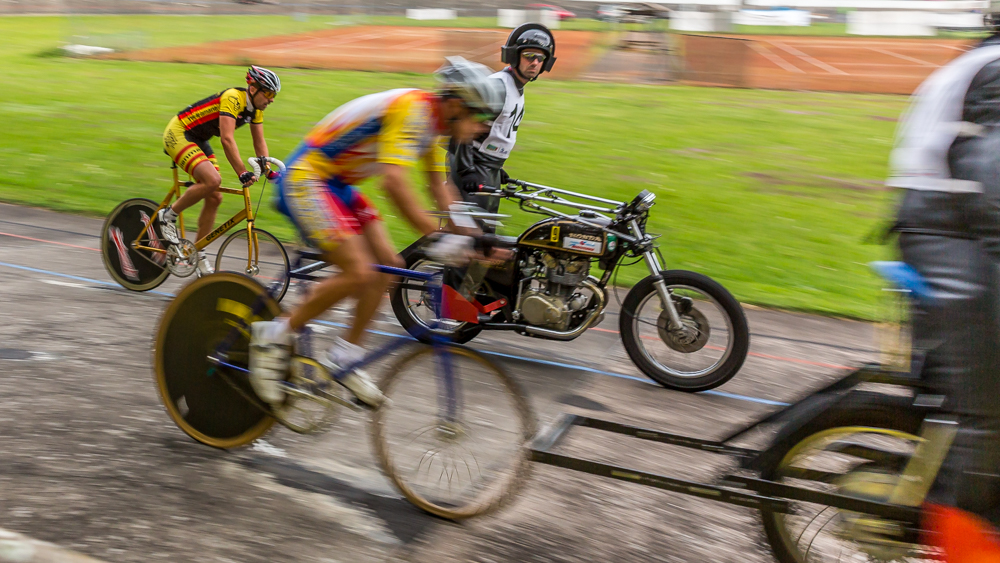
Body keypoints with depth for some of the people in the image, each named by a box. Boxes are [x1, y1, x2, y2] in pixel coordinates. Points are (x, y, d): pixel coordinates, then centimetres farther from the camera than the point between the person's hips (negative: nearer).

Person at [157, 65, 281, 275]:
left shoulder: (256, 107, 0)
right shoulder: (232, 98, -26)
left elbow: (259, 142, 6)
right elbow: (227, 139, -35)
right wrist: (242, 172, -41)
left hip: (198, 140, 9)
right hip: (178, 134, -9)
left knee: (214, 198, 2)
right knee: (212, 180, -29)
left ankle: (198, 255, 13)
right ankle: (168, 215, -9)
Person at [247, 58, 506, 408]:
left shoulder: (433, 124, 4)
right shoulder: (411, 109, -25)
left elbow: (439, 187, 12)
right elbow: (394, 183, -36)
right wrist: (436, 237, -38)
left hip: (337, 184, 10)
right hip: (306, 180, -10)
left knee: (388, 265, 3)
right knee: (359, 274, -19)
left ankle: (345, 358, 15)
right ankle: (274, 336, -2)